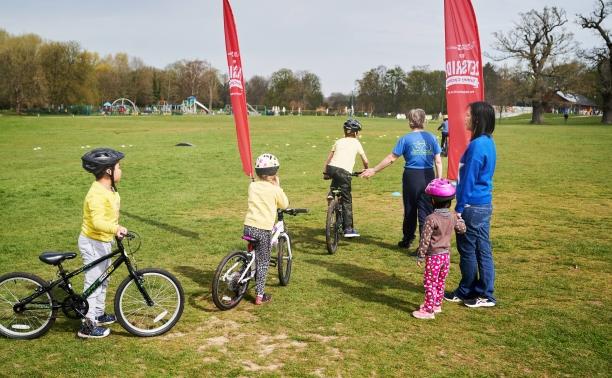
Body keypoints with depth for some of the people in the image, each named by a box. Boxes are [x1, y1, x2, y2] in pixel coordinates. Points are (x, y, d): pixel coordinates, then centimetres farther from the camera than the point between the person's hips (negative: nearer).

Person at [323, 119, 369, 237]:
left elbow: (329, 158, 19)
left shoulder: (339, 141, 23)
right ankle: (348, 228, 2)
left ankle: (331, 193, 15)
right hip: (344, 171, -3)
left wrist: (325, 172, 26)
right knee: (346, 200, 4)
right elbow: (365, 161, 15)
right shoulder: (356, 142, 15)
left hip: (331, 168, 3)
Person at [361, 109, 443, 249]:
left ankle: (407, 240, 29)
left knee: (410, 210, 14)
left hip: (411, 176, -1)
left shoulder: (406, 139, -4)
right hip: (428, 177, 1)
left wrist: (374, 170, 4)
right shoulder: (432, 138, 2)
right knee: (426, 212, 5)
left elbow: (391, 158, -4)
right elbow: (438, 161, 0)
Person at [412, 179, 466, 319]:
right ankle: (437, 305, 31)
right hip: (446, 254, 7)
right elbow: (462, 229, 15)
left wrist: (420, 256, -9)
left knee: (430, 283, 1)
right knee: (441, 282, 19)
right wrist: (459, 218, 31)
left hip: (434, 256, -7)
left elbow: (425, 239, -17)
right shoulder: (453, 217, -2)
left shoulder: (431, 219, -20)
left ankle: (428, 310, 5)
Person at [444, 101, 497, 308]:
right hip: (485, 204, 9)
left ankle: (466, 292, 18)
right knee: (483, 250, 13)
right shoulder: (488, 142, 10)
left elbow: (468, 180, -18)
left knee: (467, 250, 5)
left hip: (472, 206, -9)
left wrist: (459, 209, -13)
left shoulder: (477, 145, -19)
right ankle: (484, 294, 20)